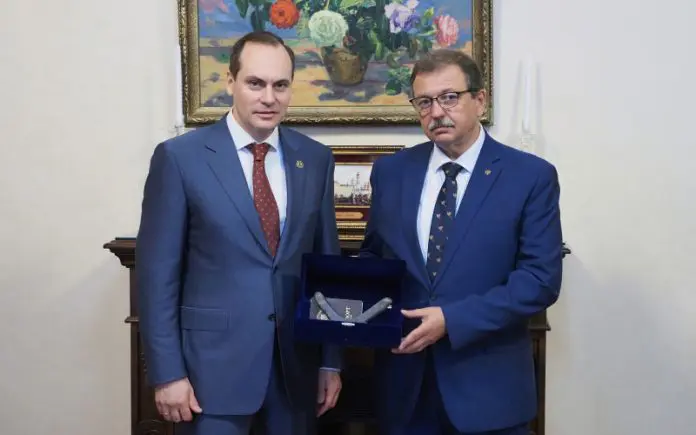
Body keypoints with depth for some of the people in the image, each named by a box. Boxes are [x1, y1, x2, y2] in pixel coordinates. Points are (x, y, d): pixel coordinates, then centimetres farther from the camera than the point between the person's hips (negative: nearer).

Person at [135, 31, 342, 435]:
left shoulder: (316, 158, 4)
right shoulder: (180, 157, -7)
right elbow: (158, 272, -6)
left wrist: (331, 360, 7)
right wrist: (168, 372, -9)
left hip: (298, 362, 4)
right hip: (213, 360, -3)